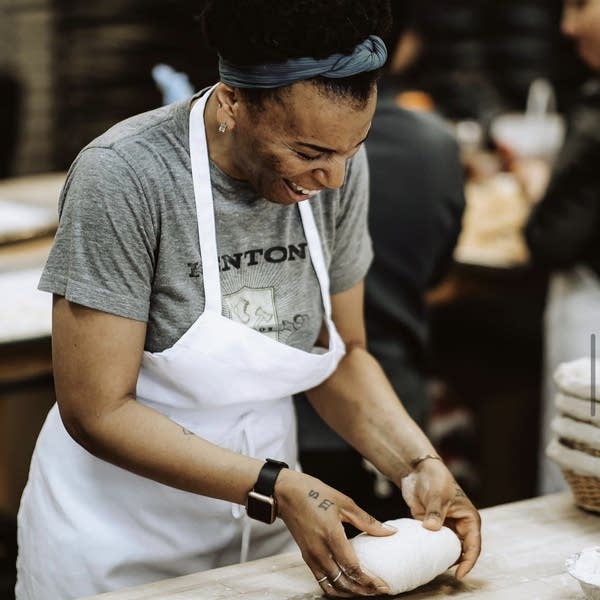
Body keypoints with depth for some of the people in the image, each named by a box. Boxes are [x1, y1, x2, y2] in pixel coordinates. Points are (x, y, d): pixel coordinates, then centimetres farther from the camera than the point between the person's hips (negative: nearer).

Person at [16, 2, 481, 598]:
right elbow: (97, 411, -23)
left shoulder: (336, 166, -9)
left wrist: (418, 464, -15)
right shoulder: (123, 176, -25)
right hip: (118, 543, -5)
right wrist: (277, 488, -29)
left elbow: (342, 353, 2)